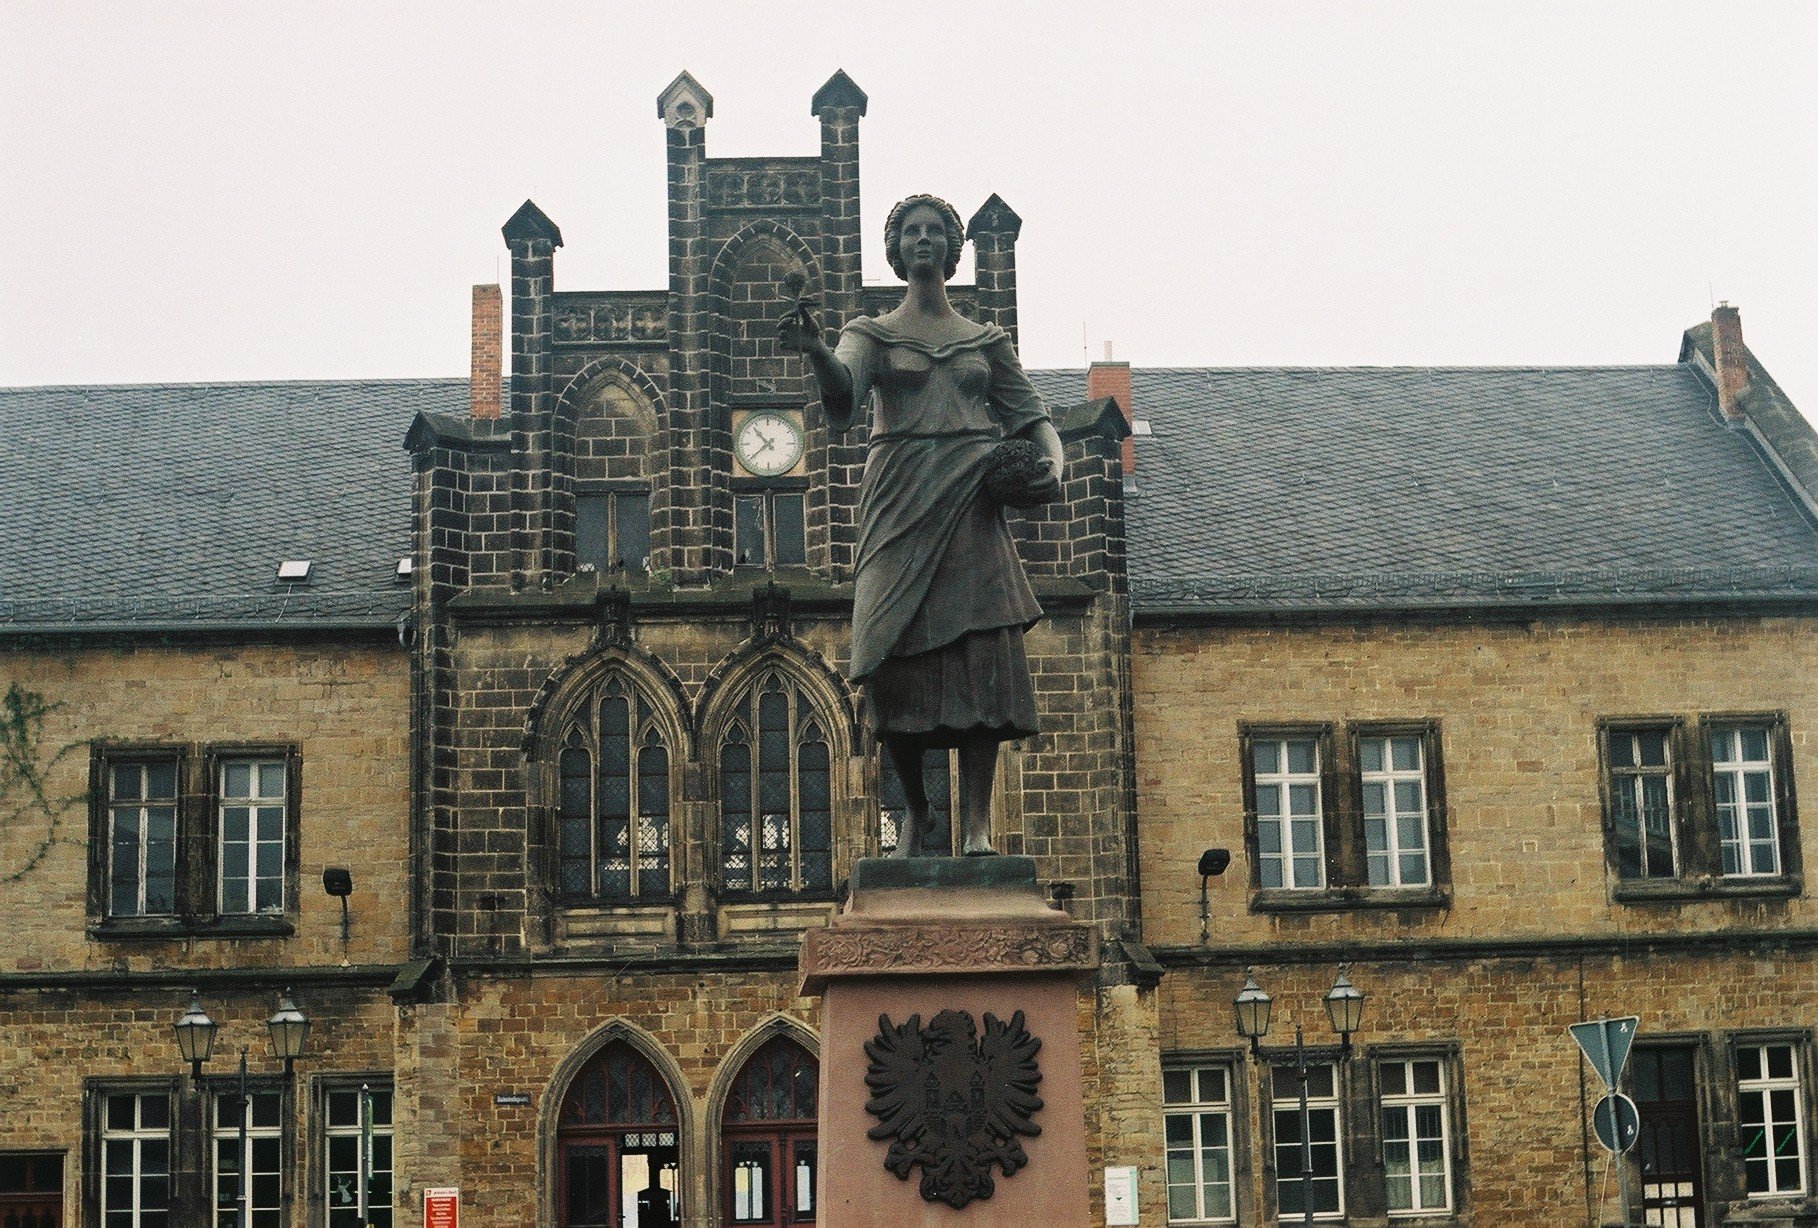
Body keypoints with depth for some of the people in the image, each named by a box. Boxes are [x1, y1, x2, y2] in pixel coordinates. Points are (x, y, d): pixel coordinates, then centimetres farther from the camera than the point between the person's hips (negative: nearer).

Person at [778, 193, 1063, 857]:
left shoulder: (987, 341, 18)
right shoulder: (873, 333, 12)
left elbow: (1032, 414, 14)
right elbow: (842, 389, -9)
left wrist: (1052, 463, -8)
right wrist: (815, 351, -32)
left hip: (969, 504, 1)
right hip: (901, 505, -1)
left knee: (981, 653, -12)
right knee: (901, 660, -8)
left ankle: (976, 821, -15)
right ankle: (917, 814, 8)